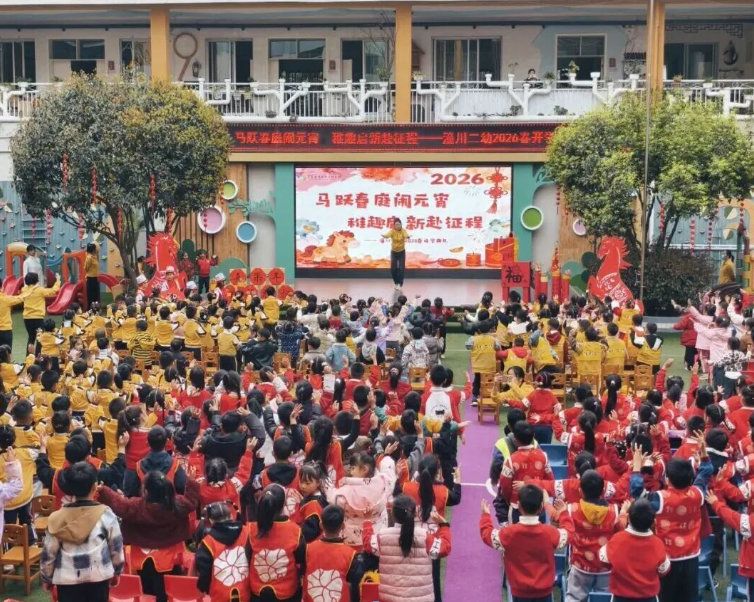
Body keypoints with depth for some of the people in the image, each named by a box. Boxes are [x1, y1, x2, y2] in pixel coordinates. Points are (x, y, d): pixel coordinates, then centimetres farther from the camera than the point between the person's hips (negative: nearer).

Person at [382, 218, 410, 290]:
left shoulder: (403, 231, -17)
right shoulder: (392, 231, -16)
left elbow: (406, 235, -41)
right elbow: (388, 235, -39)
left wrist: (407, 237, -67)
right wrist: (384, 236, -64)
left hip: (402, 252, -1)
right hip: (394, 252, 1)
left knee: (401, 268, -9)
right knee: (393, 269, 1)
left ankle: (400, 284, -3)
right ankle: (396, 283, 23)